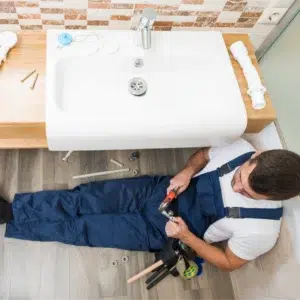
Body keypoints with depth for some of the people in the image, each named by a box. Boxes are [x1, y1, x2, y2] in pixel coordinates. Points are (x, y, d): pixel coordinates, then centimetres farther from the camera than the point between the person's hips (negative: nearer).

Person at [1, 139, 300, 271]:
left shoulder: (259, 231, -26)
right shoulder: (242, 149, -15)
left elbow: (229, 262, -11)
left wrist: (187, 236, -22)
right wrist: (186, 172, -17)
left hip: (161, 230, -4)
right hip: (165, 191, 4)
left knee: (83, 228, -3)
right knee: (86, 199, -7)